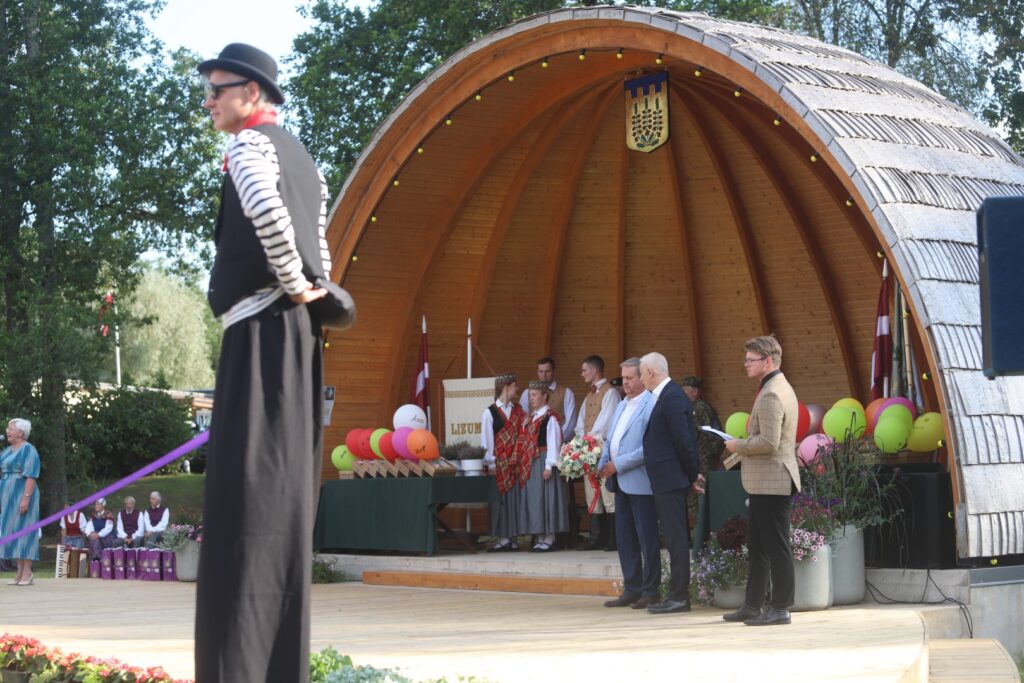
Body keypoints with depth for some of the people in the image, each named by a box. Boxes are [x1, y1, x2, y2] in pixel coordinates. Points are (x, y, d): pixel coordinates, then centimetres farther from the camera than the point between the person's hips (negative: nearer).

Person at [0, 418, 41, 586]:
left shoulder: (28, 449, -9)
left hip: (21, 494, -9)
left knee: (23, 530, -9)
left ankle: (27, 573, -7)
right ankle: (20, 573, 11)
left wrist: (26, 498, -23)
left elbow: (31, 476, -18)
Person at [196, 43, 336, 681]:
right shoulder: (299, 156, 21)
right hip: (296, 333, 9)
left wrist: (293, 287, -16)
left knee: (248, 495, -12)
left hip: (263, 328, -9)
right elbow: (317, 239, 25)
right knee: (282, 492, 9)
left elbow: (266, 212, -27)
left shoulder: (252, 144, -7)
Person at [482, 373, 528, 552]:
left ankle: (511, 539, 7)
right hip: (499, 464, -3)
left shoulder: (518, 411, 11)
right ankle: (502, 539, 3)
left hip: (515, 463, 3)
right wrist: (491, 463, -8)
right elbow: (486, 440, -3)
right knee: (500, 501, -1)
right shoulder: (490, 413, -1)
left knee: (514, 500, 2)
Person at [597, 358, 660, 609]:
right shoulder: (621, 406, 17)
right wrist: (603, 464, 4)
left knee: (647, 539, -1)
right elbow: (610, 440, 21)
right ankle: (632, 590, 17)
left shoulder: (651, 406, -12)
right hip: (622, 483, 9)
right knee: (625, 538, 11)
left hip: (640, 482, -9)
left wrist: (619, 464, -17)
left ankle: (650, 591, 6)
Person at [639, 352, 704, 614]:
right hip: (667, 480, 10)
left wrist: (692, 475, -10)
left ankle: (679, 597, -5)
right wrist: (692, 475, 17)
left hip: (670, 479, -10)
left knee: (676, 539, -7)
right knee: (676, 538, 12)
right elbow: (683, 439, 17)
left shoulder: (672, 397, -16)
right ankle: (679, 594, 17)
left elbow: (683, 440, -18)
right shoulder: (667, 395, 14)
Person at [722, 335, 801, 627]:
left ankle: (780, 608, 1)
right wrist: (743, 446, 13)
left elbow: (768, 442, -25)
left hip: (771, 483, -11)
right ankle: (752, 606, 23)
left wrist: (739, 445, -11)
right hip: (763, 482, 11)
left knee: (776, 548, -4)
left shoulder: (771, 394, -18)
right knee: (757, 547, 16)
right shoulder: (779, 388, 16)